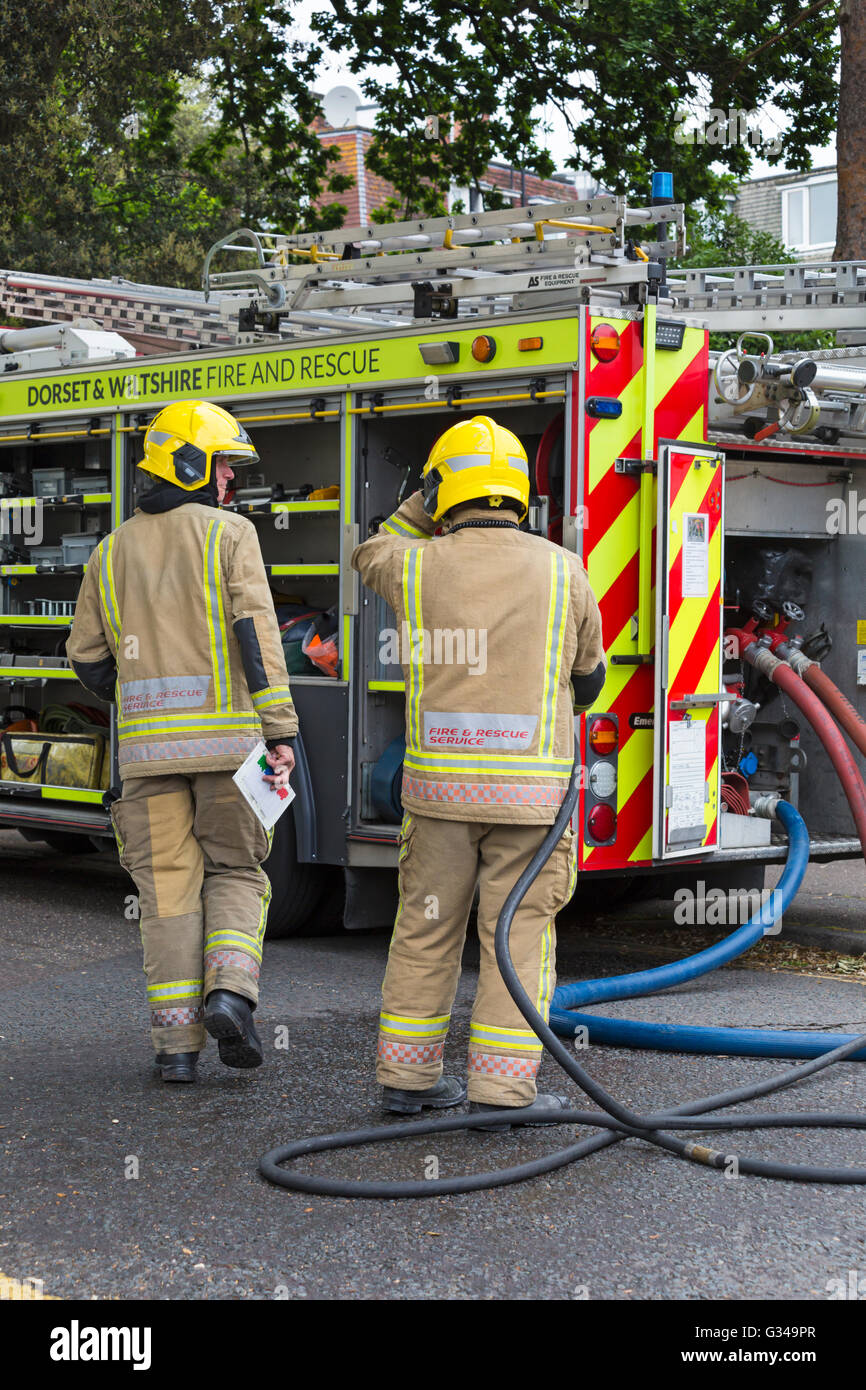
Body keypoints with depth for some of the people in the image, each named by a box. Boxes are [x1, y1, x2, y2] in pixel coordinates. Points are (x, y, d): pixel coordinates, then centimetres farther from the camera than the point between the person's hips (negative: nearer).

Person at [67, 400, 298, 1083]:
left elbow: (88, 655, 15)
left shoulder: (112, 550, 12)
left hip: (148, 744, 3)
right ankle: (230, 990, -10)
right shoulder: (229, 534, -2)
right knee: (236, 871, 13)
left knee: (169, 886, 7)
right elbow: (257, 636, -11)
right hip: (226, 737, -3)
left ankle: (177, 1041, 4)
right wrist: (282, 731, -10)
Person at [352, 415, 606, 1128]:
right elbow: (586, 677, 12)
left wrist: (427, 503, 27)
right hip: (529, 790, -2)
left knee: (427, 928, 13)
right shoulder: (562, 570, -3)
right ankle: (501, 1088, 3)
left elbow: (371, 553, 25)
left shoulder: (418, 567, -2)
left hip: (440, 781, 2)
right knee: (518, 935, 4)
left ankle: (407, 1075, 20)